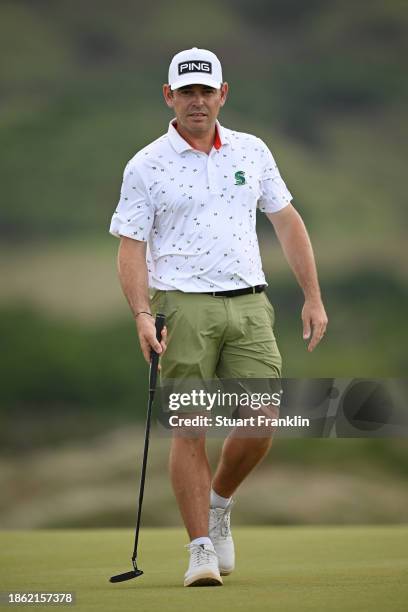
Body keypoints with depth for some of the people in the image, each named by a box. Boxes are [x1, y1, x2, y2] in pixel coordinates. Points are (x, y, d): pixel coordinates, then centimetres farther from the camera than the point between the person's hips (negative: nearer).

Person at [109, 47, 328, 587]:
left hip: (249, 304, 3)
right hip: (184, 306, -3)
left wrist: (313, 297, 12)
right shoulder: (146, 166, 1)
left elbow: (287, 221, 17)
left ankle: (219, 502, 22)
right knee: (190, 429, -5)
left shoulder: (252, 152, 11)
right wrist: (142, 314, -15)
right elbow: (131, 247, -1)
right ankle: (202, 549, 1)